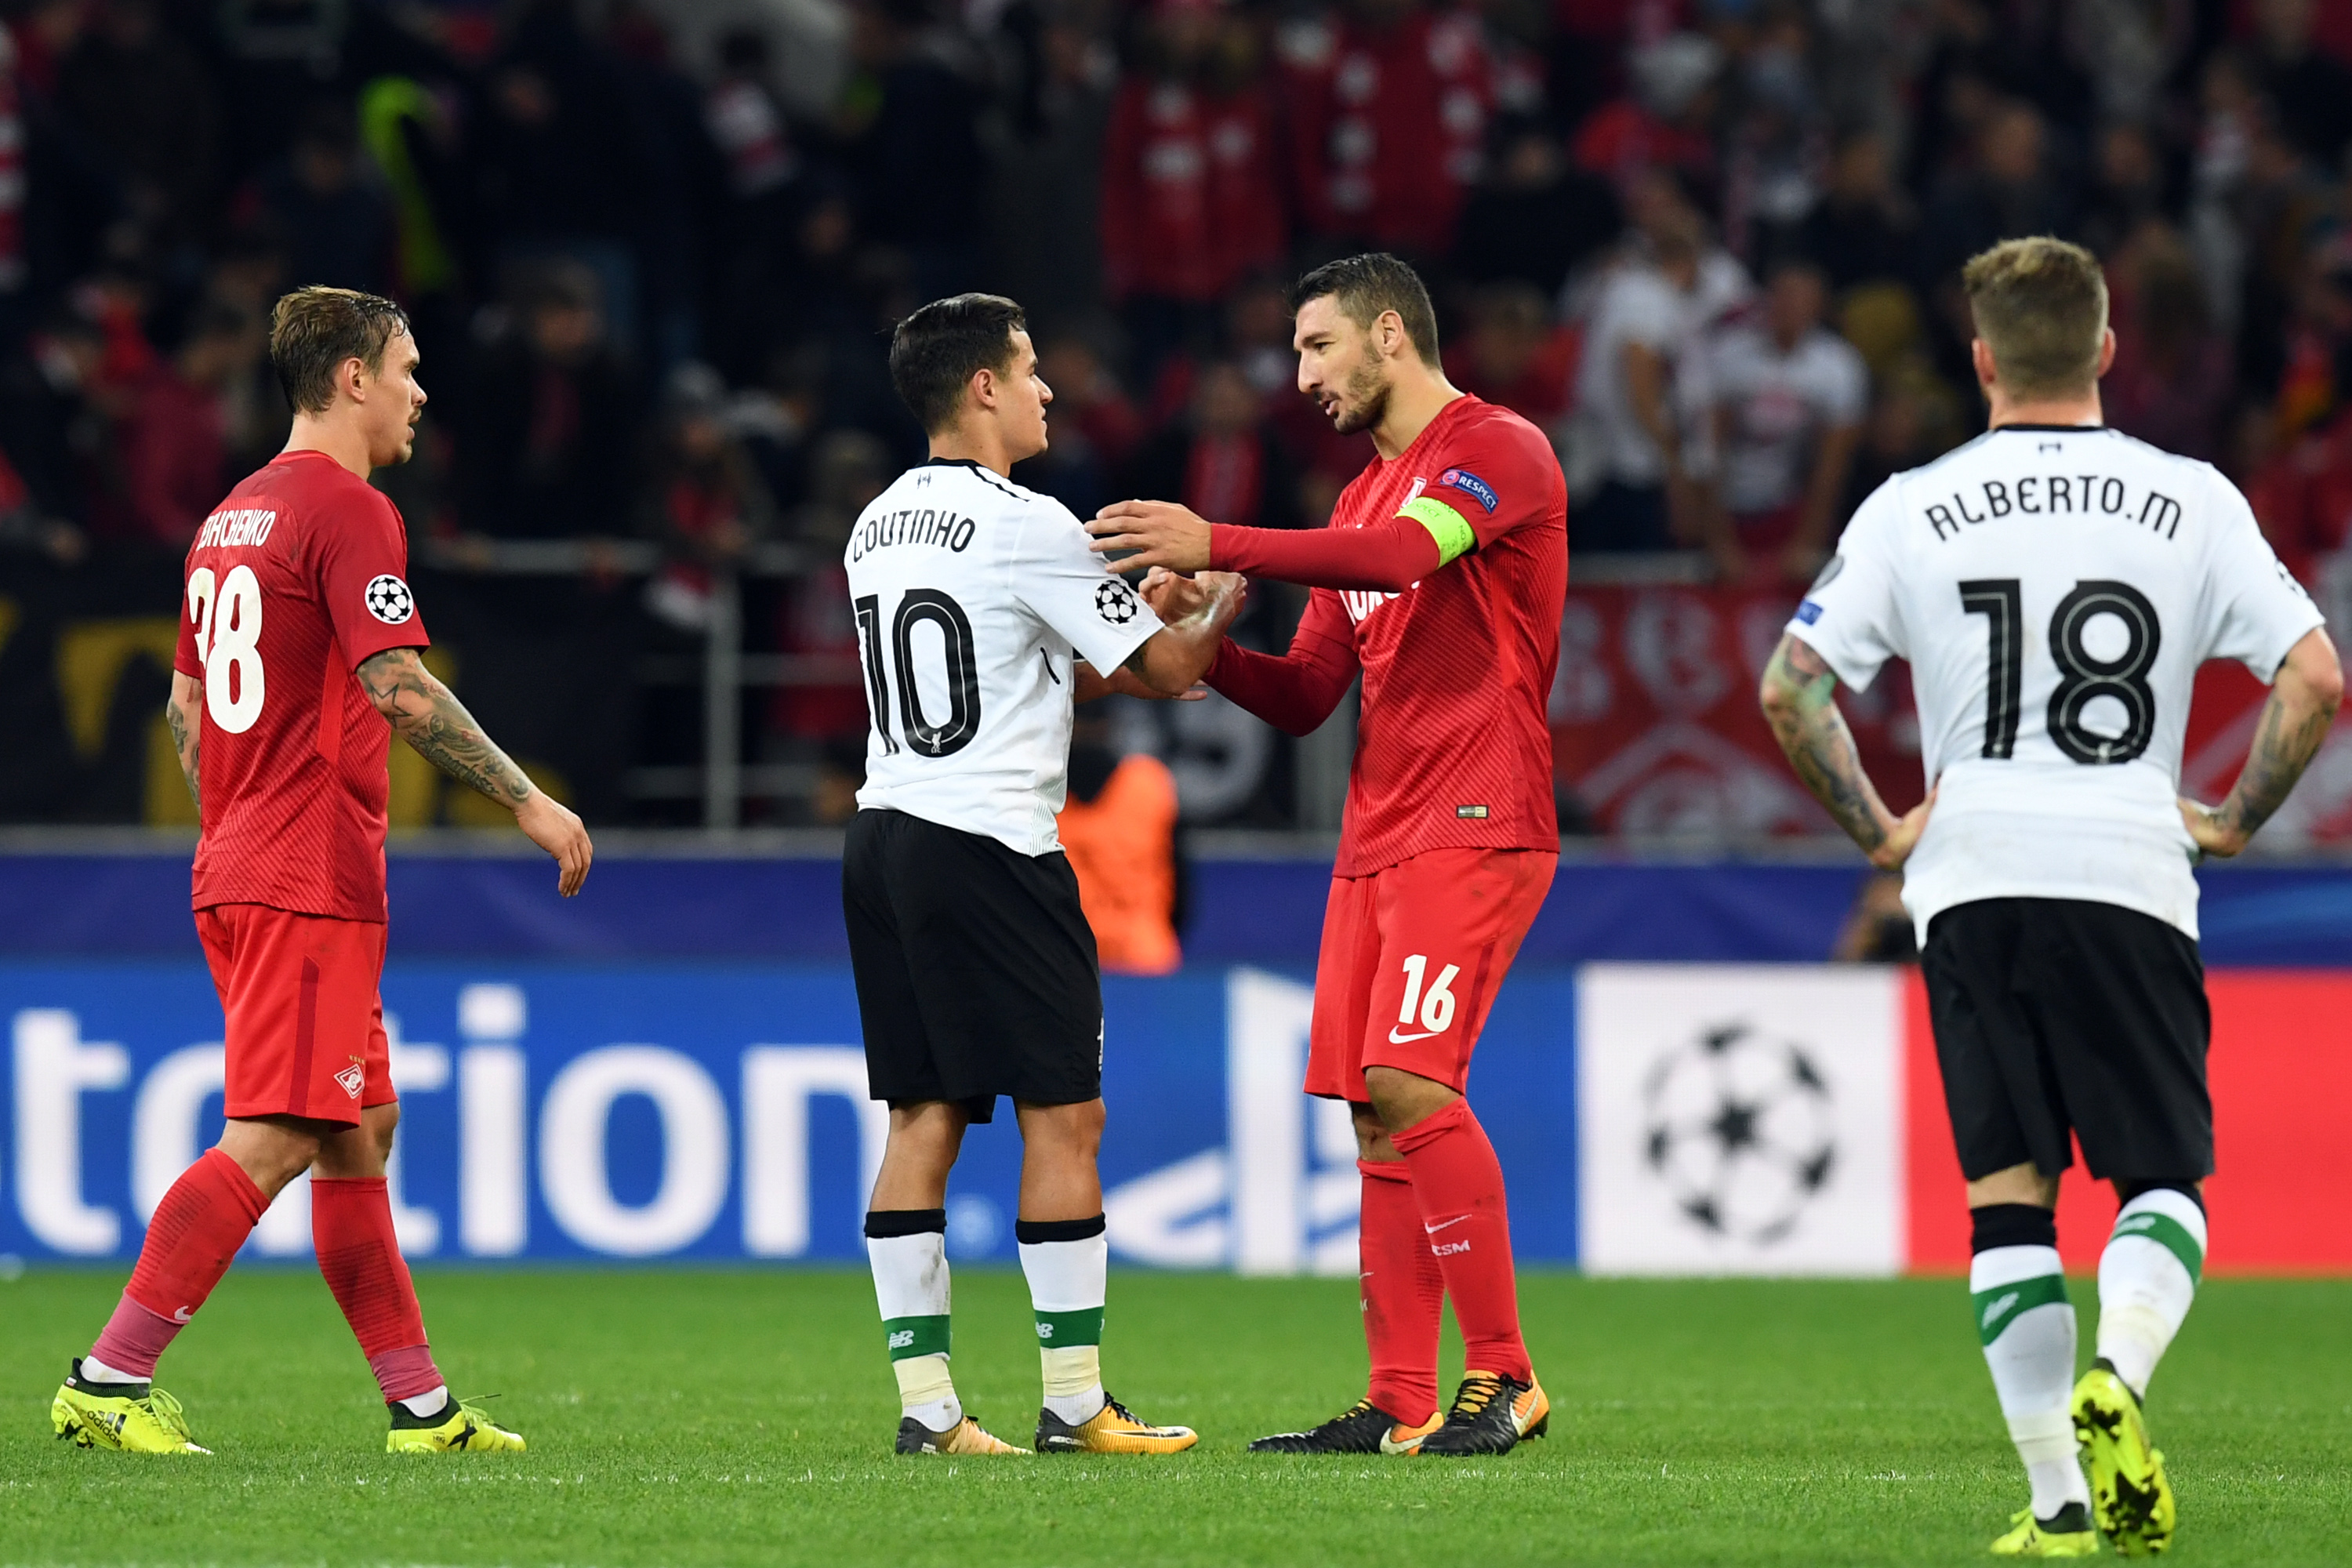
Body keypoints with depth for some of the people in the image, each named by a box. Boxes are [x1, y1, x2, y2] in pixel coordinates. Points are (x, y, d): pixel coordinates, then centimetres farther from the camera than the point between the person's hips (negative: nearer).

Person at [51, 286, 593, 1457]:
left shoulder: (233, 516, 17)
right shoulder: (349, 512, -11)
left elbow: (184, 703, 23)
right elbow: (397, 688, -19)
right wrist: (528, 803, -13)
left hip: (240, 870, 10)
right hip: (314, 878, -10)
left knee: (361, 1130, 12)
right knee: (273, 1140, -12)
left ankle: (419, 1404, 14)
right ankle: (107, 1382, -17)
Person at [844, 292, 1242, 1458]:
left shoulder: (876, 528, 14)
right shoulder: (1028, 528, -11)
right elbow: (1168, 667, -4)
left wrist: (1127, 662, 25)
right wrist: (1216, 608, 16)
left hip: (884, 833, 8)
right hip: (990, 844, -8)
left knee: (921, 1118, 7)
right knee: (1063, 1115, -2)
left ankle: (925, 1404, 4)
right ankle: (1074, 1405, -1)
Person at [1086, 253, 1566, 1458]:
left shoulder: (1499, 451, -5)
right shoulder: (1366, 494, 22)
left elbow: (1402, 555, -26)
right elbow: (1305, 697, 21)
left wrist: (1215, 544, -31)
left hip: (1476, 827, -9)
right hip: (1377, 838, 9)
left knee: (1410, 1084, -19)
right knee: (1376, 1116, 3)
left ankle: (1503, 1377, -14)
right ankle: (1399, 1404, 5)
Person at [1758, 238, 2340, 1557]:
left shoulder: (1913, 510, 3)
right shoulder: (2192, 502, 2)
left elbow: (1791, 687, -2)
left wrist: (1875, 827, 9)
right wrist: (2237, 820, 8)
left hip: (1971, 877, 1)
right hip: (2131, 877, -1)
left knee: (2008, 1191, 6)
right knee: (2166, 1181, 8)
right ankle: (2116, 1378, -21)